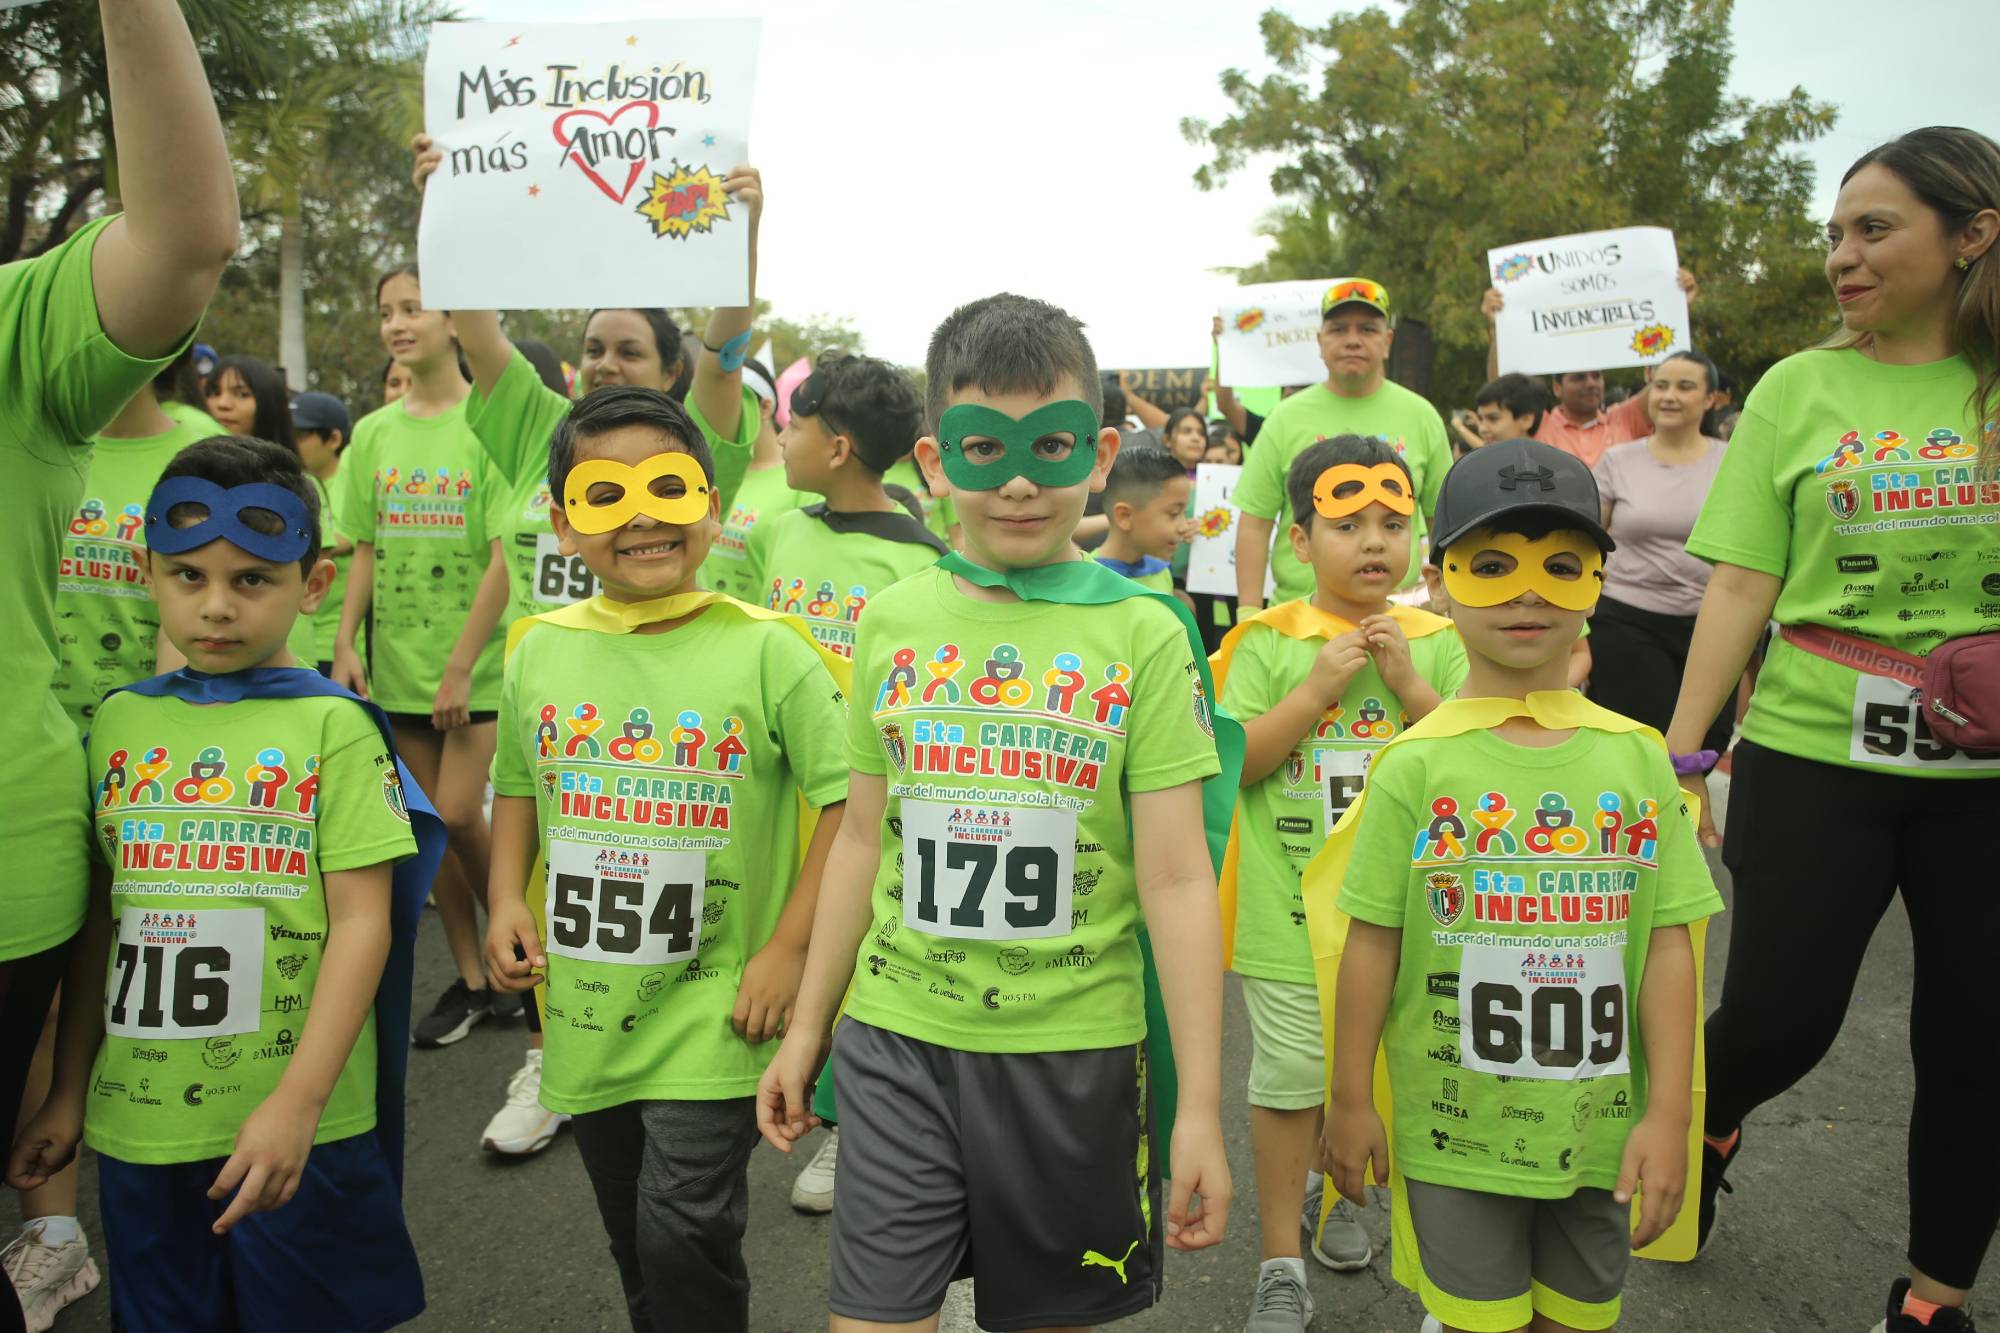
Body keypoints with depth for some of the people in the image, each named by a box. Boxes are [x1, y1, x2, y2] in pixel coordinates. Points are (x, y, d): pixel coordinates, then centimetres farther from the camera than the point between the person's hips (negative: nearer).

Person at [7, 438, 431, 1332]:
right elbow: (99, 921, 11)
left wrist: (298, 1102, -15)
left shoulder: (333, 727, -8)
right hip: (136, 1121, 4)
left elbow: (362, 923, -11)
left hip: (301, 1124, -4)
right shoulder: (119, 723, 5)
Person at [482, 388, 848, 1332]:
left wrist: (789, 947, -15)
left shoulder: (766, 650, -12)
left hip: (711, 1010, -4)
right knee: (633, 1240, 20)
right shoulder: (540, 650, 1)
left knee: (683, 1233, -6)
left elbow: (848, 800, -11)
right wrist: (506, 904, 1)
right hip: (585, 1007, 5)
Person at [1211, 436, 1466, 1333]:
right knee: (1288, 1082, 4)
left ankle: (1327, 1185, 48)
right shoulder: (1269, 641, -6)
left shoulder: (1435, 643, 1)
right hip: (1291, 910, -3)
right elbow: (1229, 762, -11)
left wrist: (1410, 686, -16)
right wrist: (1316, 689, -19)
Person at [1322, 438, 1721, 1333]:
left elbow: (1668, 944, -1)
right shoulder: (1417, 765, -10)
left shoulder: (1637, 759, -3)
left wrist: (1668, 1115, -2)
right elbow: (1373, 945, -6)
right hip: (1454, 1126, -3)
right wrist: (1351, 1100, -2)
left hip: (1599, 1126, 3)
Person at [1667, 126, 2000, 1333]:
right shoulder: (1800, 391, 2)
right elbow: (1742, 585, -1)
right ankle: (1704, 1128, 36)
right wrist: (1681, 751, -6)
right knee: (1781, 1018, 1)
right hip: (1813, 756, -1)